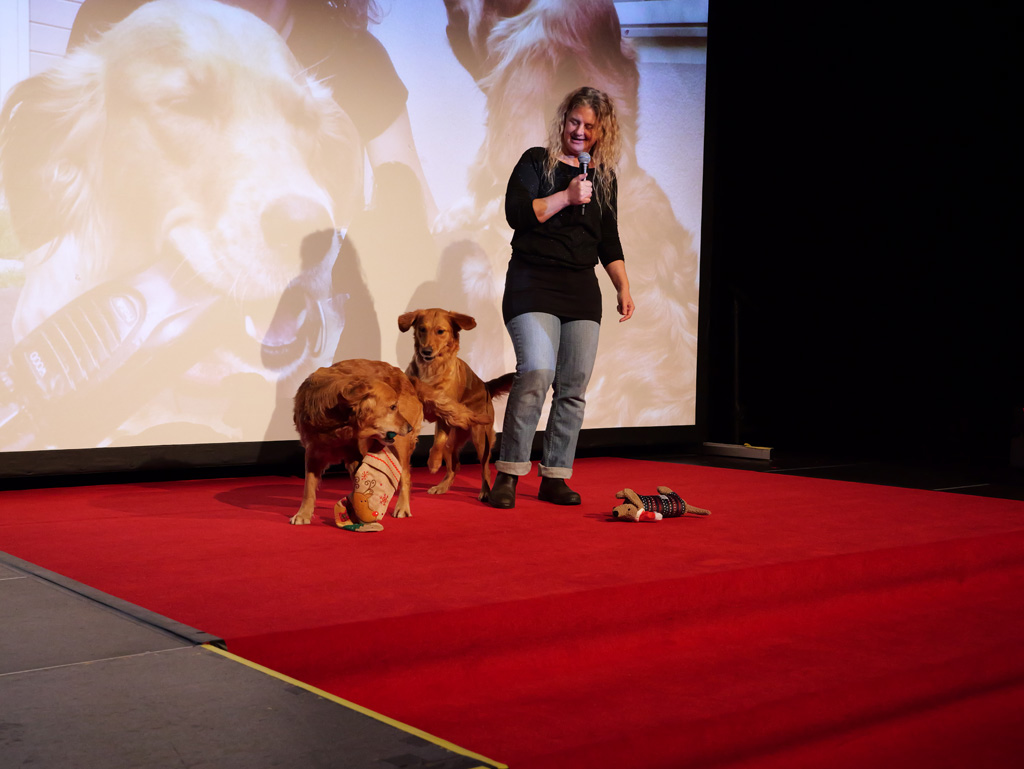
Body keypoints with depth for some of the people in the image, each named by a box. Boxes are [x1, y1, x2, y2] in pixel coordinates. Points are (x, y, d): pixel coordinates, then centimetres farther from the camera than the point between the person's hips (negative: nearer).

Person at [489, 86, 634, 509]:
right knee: (537, 373, -20)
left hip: (582, 289, 5)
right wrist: (566, 196, -14)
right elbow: (516, 213, -9)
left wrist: (624, 289, 13)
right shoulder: (537, 161, 4)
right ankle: (508, 474, -11)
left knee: (574, 387, 0)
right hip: (533, 283, -5)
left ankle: (555, 478, 8)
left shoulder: (604, 177, 17)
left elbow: (609, 241, 21)